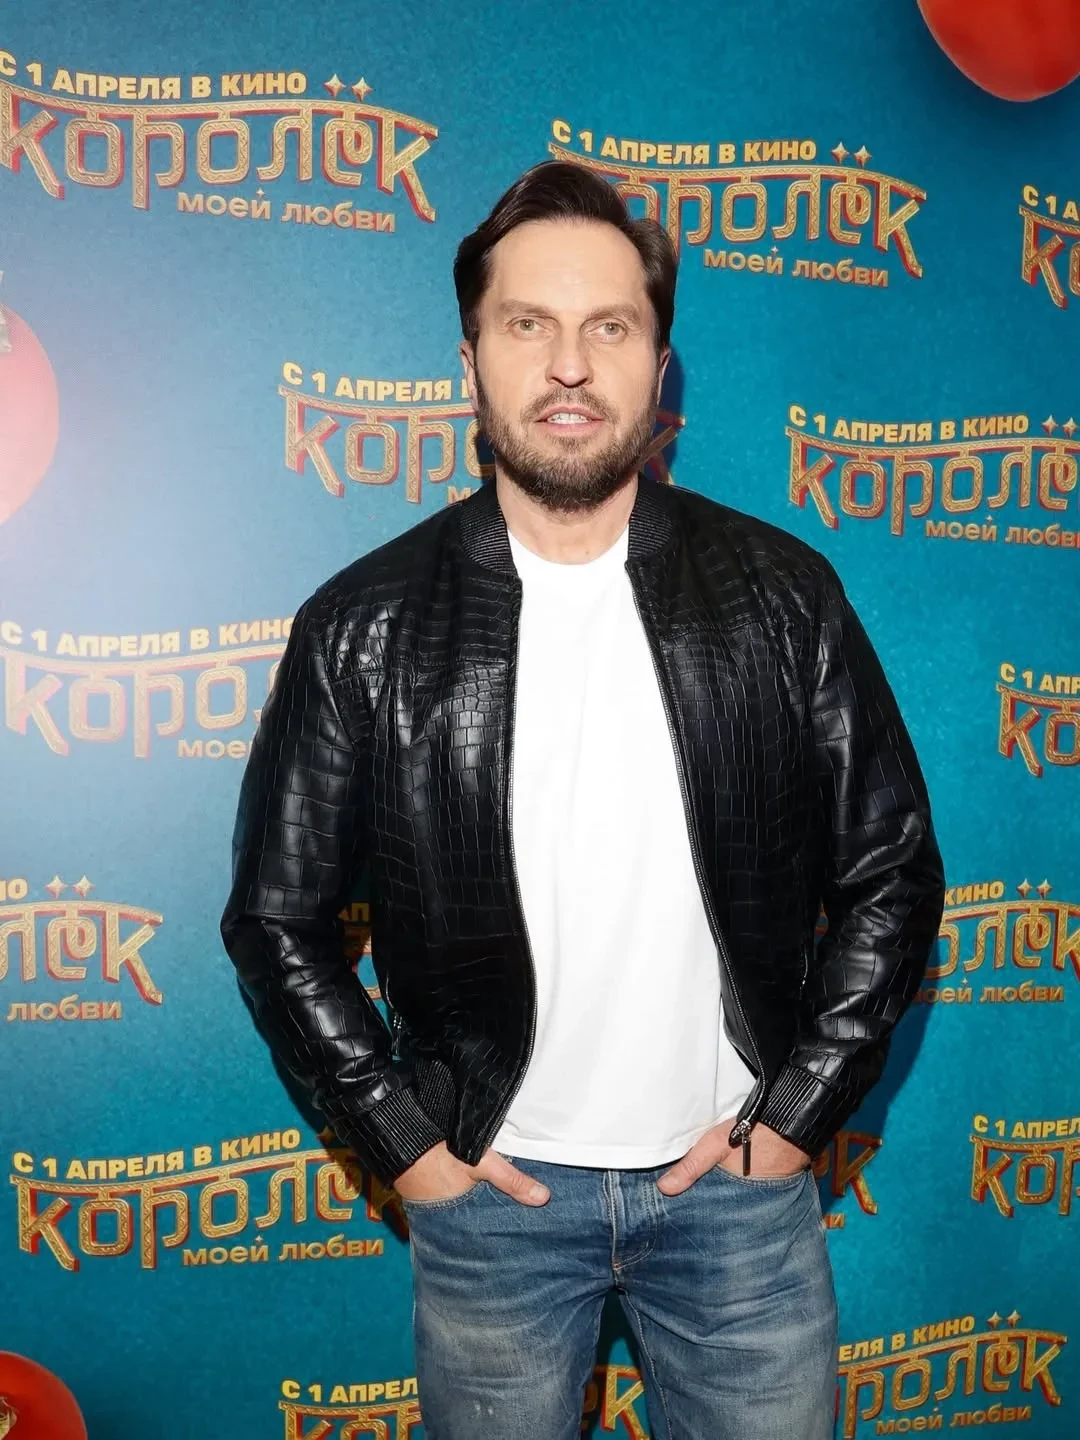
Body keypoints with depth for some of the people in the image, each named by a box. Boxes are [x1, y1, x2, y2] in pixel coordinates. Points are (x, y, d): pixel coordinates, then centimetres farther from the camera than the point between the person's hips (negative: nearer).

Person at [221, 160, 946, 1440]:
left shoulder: (782, 596, -6)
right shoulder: (362, 627, -8)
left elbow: (892, 870, 1)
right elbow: (277, 916, 0)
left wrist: (799, 1108, -3)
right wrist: (401, 1137, -4)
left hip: (737, 1179, 1)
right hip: (490, 1190, 0)